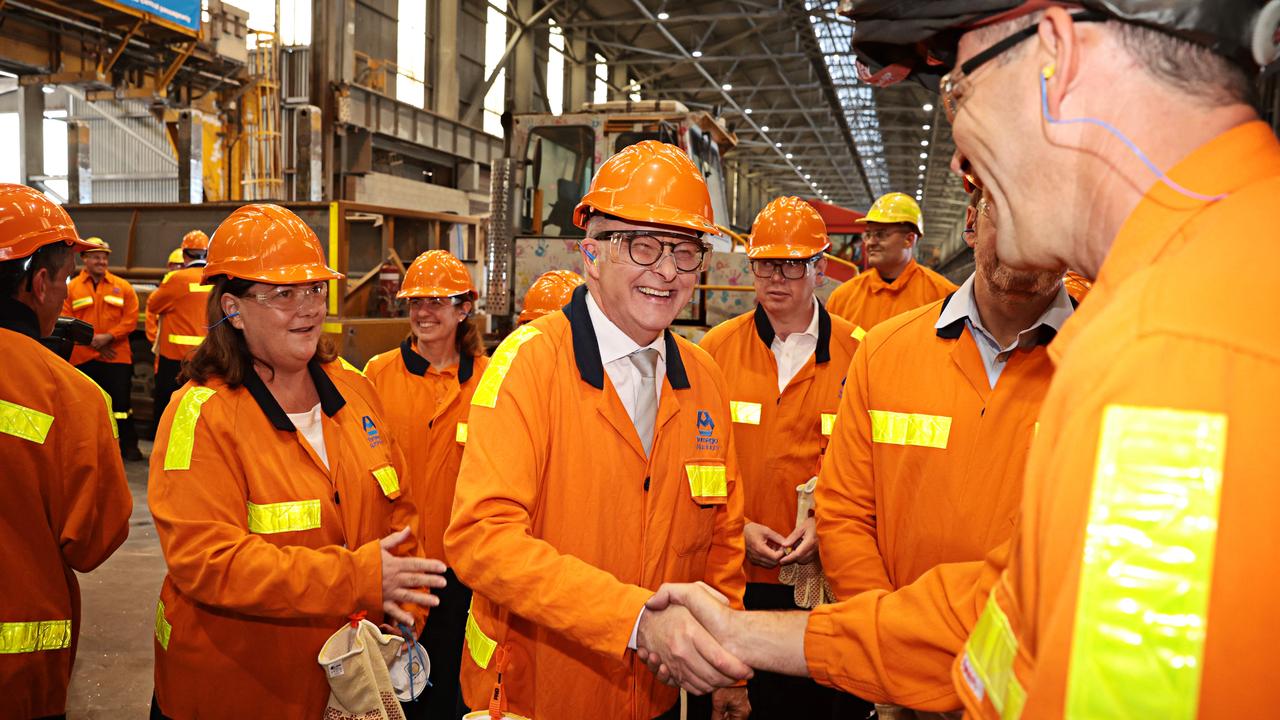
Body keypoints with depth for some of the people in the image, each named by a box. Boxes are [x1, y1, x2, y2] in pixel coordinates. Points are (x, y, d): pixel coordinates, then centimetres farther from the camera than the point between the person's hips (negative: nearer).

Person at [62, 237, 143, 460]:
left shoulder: (122, 286, 5)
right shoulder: (71, 287, 4)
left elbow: (130, 319, 0)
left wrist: (108, 337, -12)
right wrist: (91, 340, -10)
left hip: (116, 356, -1)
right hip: (82, 356, 1)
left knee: (121, 401, 0)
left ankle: (128, 445, 8)